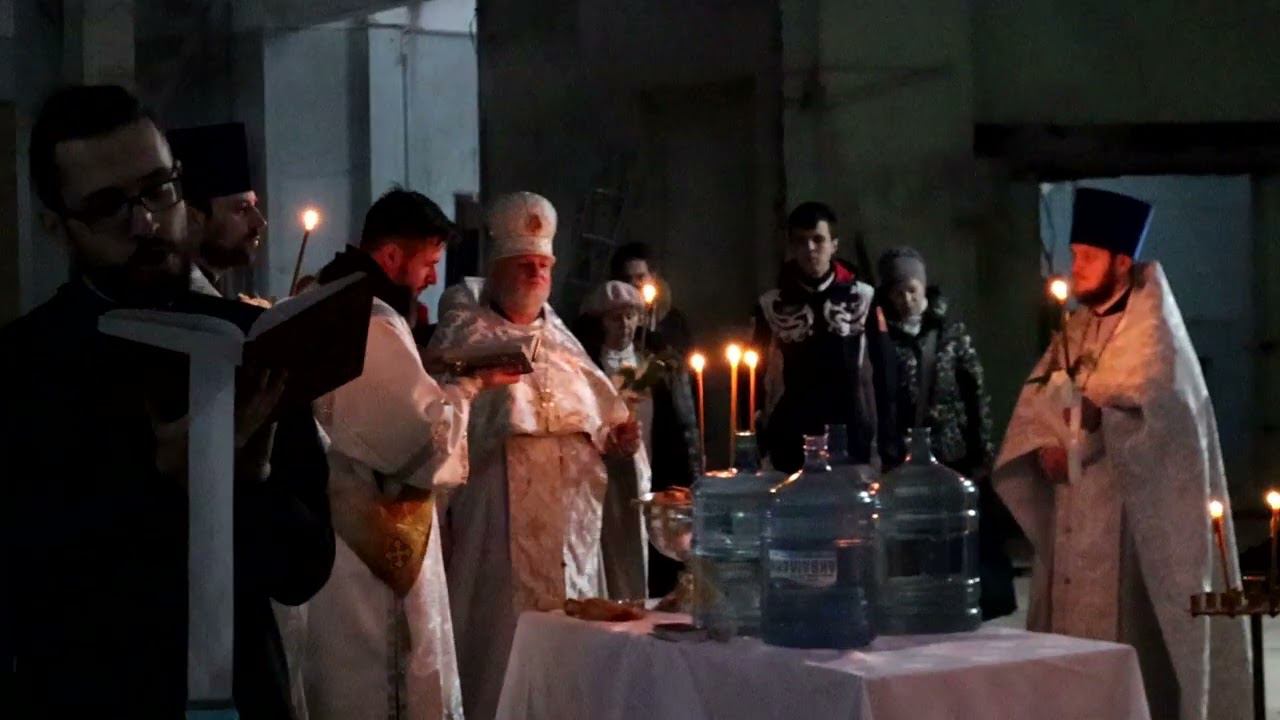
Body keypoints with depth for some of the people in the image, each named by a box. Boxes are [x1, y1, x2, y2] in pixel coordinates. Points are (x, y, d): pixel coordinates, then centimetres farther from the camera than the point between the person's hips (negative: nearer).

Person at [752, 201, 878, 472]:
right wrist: (754, 446, 2)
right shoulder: (771, 305, 5)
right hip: (790, 447, 1)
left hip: (852, 443, 0)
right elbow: (756, 373, 8)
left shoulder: (863, 298, 3)